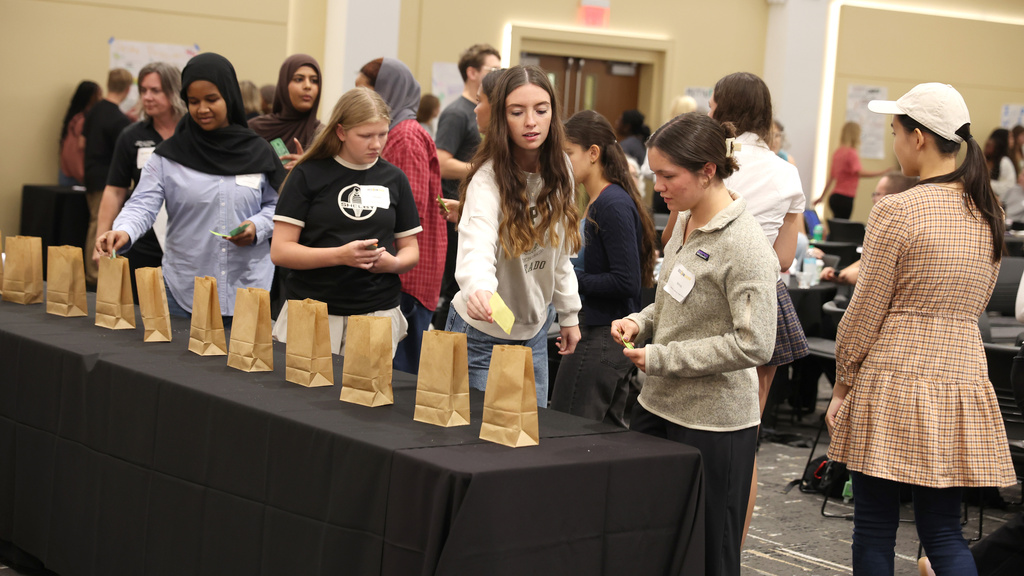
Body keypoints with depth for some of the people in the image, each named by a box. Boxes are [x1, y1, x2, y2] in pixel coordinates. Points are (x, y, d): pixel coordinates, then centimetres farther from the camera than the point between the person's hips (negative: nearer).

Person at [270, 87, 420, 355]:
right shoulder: (309, 175, 1)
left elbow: (411, 250, 15)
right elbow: (280, 251, -4)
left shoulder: (394, 179, 11)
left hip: (378, 313, 2)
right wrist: (339, 255, -17)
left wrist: (394, 263, -8)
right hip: (310, 312, -2)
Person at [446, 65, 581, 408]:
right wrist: (478, 289, -62)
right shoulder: (488, 180, -24)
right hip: (483, 333, -6)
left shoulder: (559, 172, -4)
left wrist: (569, 314, 11)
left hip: (535, 331, 6)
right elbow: (476, 246, -42)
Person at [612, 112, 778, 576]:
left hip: (713, 422, -8)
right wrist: (642, 321, 2)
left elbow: (753, 344, -23)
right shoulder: (686, 222, 8)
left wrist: (661, 359, -18)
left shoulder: (745, 245, -19)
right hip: (657, 406, 8)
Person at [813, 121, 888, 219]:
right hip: (845, 198, -8)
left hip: (835, 196, 8)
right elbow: (860, 172, -25)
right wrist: (883, 172, -27)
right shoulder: (852, 153, -11)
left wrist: (822, 196, 25)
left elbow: (831, 177, 19)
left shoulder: (838, 152, 12)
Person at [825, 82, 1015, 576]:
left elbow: (864, 313, -9)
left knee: (875, 527, 6)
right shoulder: (989, 212, 7)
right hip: (962, 377, 6)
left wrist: (843, 383, 2)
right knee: (943, 531, 11)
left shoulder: (898, 211, -13)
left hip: (895, 380, -6)